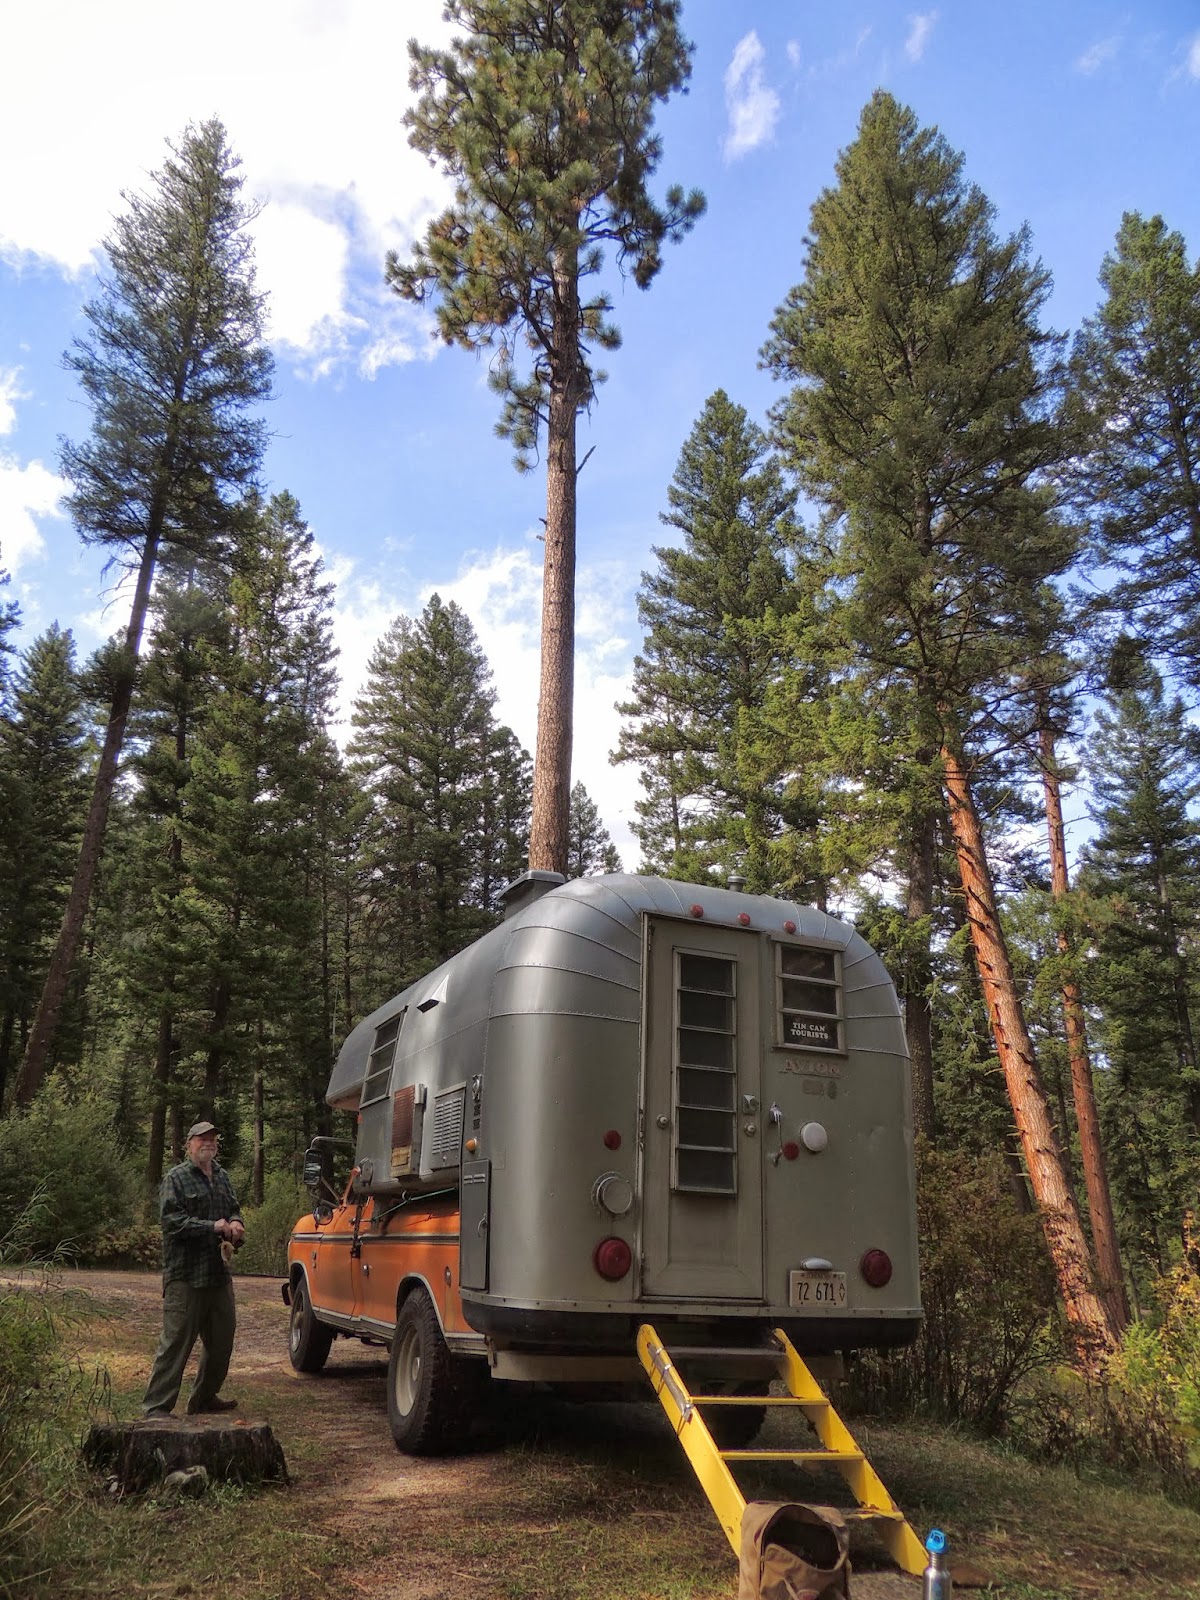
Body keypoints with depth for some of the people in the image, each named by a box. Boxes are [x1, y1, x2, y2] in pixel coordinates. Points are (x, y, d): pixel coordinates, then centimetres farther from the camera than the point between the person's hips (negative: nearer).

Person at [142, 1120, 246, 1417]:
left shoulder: (222, 1177, 16)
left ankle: (205, 1397, 29)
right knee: (176, 1341, -6)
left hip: (219, 1273, 7)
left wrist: (235, 1223, 3)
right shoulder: (176, 1178, -6)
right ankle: (156, 1406, 1)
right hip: (185, 1275, -7)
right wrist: (212, 1227, -19)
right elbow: (172, 1220, -15)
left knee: (221, 1341, 14)